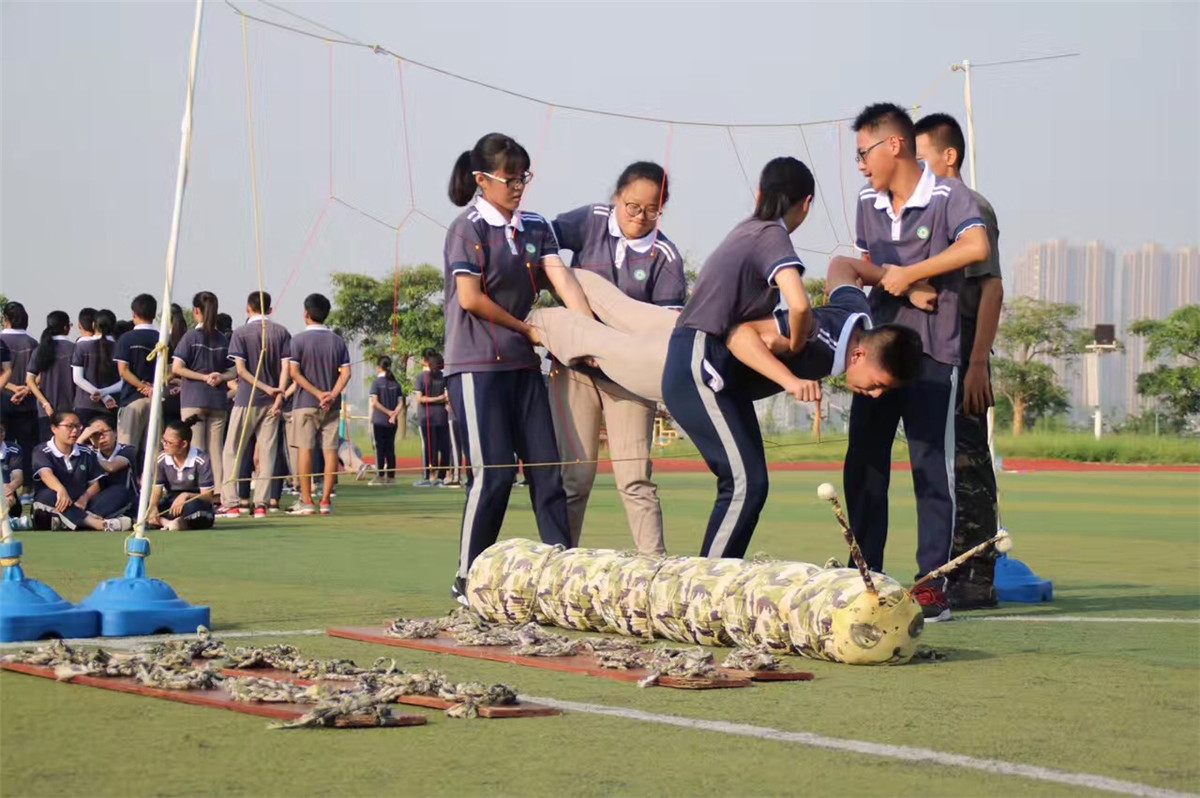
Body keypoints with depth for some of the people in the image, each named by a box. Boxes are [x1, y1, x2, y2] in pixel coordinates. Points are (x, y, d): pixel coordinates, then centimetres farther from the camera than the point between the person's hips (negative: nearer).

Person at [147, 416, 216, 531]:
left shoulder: (201, 461, -14)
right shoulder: (161, 460, -3)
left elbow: (208, 497, -14)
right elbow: (156, 492, -5)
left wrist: (186, 495, -32)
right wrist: (153, 508, -29)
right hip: (171, 505, 4)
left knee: (192, 505, -42)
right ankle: (168, 523, -34)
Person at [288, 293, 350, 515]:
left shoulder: (299, 339, -3)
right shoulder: (337, 340, 7)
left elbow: (294, 372, -10)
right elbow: (346, 373, -2)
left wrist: (318, 393, -10)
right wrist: (332, 395, -10)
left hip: (305, 403, -3)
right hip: (332, 405, 3)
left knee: (305, 450, 0)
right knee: (330, 450, 3)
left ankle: (306, 501, -3)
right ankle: (326, 501, 0)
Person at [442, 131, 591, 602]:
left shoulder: (535, 228, 12)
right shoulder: (468, 228, -6)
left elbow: (563, 281, 1)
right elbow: (470, 298, -12)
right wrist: (526, 329, -5)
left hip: (522, 364, 7)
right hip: (477, 365, -7)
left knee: (546, 470, 3)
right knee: (492, 473, -9)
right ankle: (467, 580, 2)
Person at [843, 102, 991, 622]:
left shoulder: (947, 196, -8)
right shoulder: (869, 202, 13)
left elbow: (977, 246, -26)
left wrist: (909, 274, -20)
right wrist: (873, 275, 3)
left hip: (931, 351, -6)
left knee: (931, 466, -6)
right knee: (862, 464, 5)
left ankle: (933, 586, -2)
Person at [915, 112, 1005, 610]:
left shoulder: (970, 209, -7)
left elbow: (991, 289, -14)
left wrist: (977, 365, -21)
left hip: (960, 361, -9)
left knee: (967, 465, -8)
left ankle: (979, 578, -5)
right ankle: (949, 573, 19)